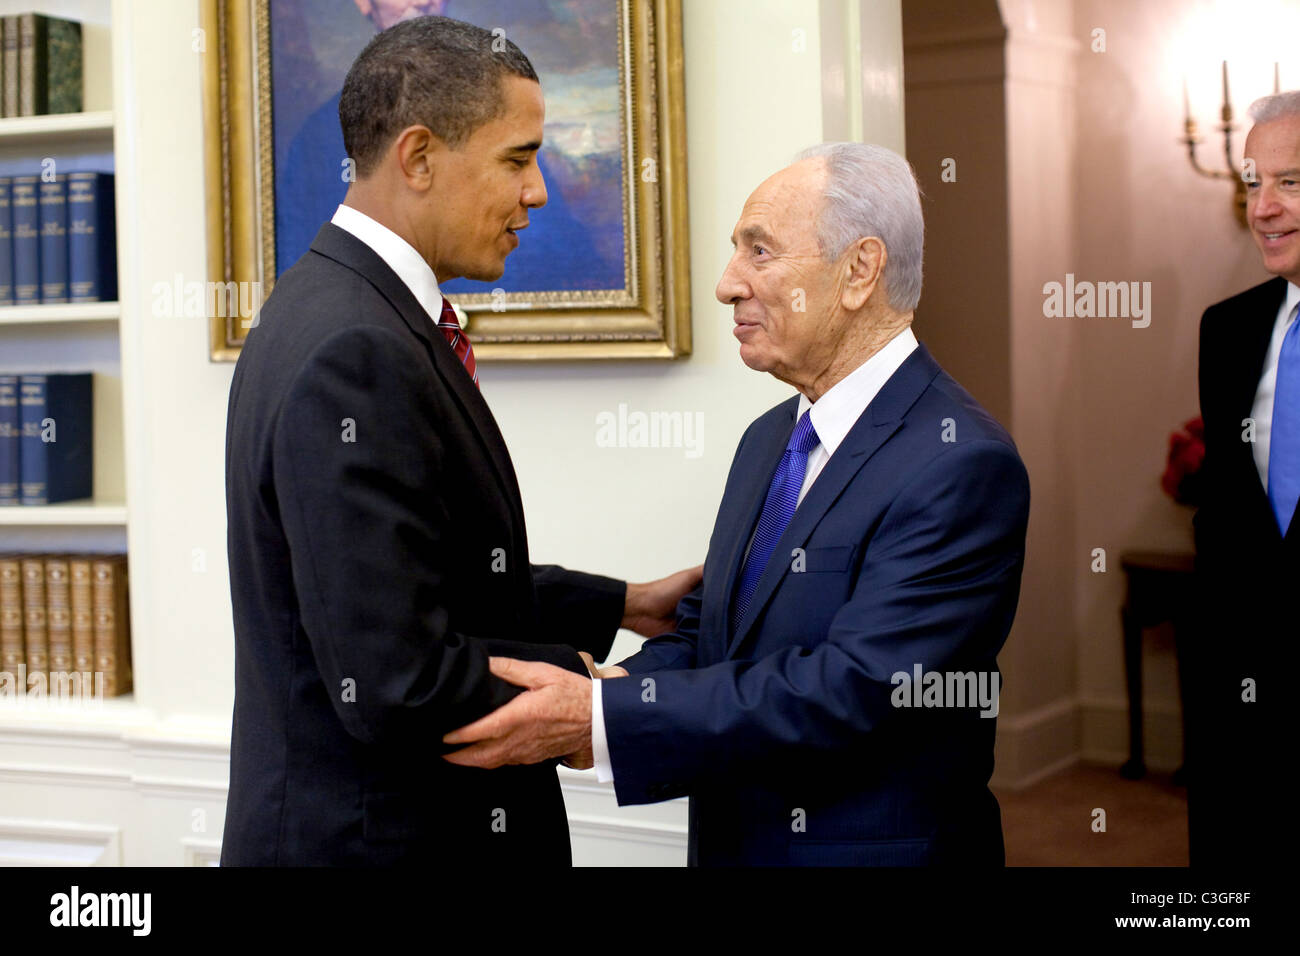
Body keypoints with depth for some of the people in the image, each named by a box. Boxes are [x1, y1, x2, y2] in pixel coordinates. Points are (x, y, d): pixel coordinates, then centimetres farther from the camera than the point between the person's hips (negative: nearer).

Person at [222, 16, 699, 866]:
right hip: (375, 836, -9)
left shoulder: (346, 311, 7)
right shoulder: (355, 355, -24)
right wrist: (573, 677, -12)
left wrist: (622, 605, 13)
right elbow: (396, 689, -27)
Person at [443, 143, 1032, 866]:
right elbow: (707, 627, 10)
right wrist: (612, 690, -12)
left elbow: (852, 689, -26)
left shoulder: (961, 464, -20)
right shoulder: (767, 440, 8)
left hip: (876, 848, -7)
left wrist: (602, 718, -28)